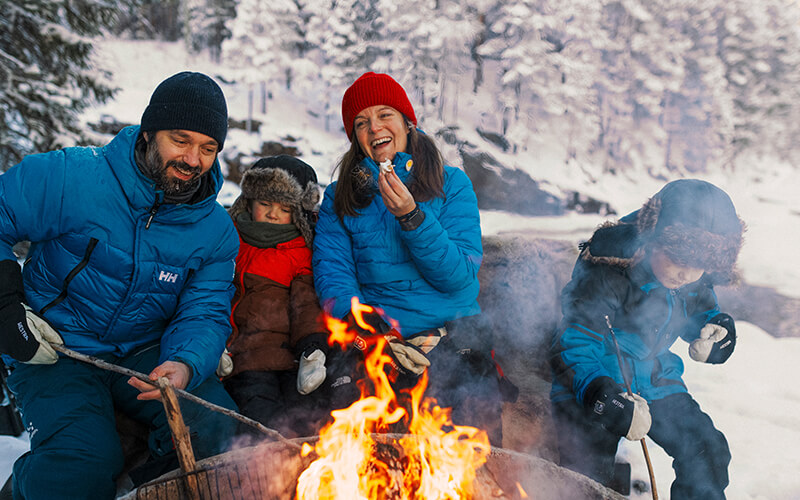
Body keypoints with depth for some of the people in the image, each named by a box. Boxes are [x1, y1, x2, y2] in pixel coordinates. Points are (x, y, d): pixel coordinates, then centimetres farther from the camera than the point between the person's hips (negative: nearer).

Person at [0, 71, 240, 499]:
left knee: (219, 432, -21)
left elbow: (205, 315, -6)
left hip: (147, 353, 3)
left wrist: (186, 363, -28)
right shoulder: (69, 178, -12)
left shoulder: (216, 230, -2)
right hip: (57, 351, -3)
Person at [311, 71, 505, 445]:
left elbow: (459, 277, -1)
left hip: (453, 337, 0)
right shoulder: (340, 197, 13)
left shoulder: (452, 184, 10)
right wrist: (376, 333, -17)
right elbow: (332, 277, 1)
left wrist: (410, 216, -14)